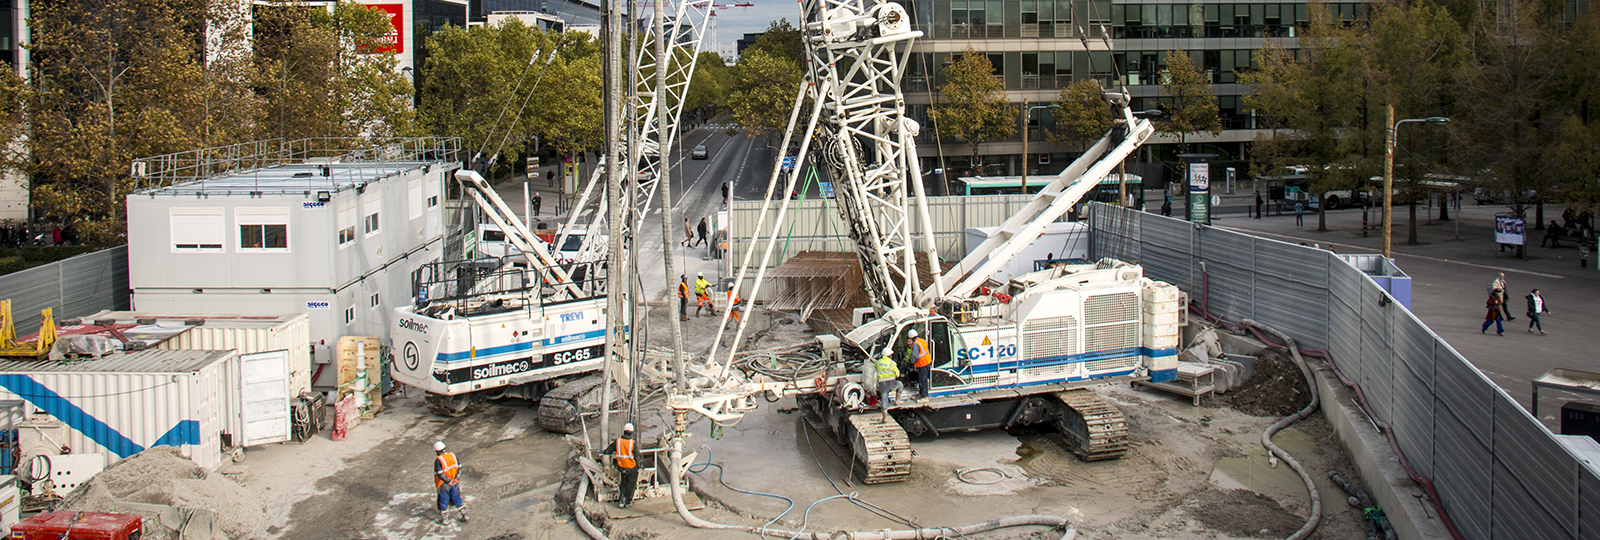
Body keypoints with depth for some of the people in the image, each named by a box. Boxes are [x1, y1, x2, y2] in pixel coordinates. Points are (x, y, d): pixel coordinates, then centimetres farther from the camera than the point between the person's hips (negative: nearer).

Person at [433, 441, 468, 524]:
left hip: (444, 484, -5)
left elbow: (440, 474, -21)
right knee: (456, 498, 17)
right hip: (455, 483, 5)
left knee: (443, 501, 9)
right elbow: (459, 467, 1)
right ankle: (464, 515, 20)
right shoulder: (452, 455, -2)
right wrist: (456, 478, -2)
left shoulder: (438, 460, -19)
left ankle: (442, 520, 19)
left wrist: (448, 481, -13)